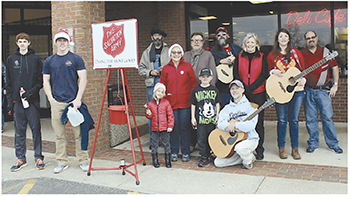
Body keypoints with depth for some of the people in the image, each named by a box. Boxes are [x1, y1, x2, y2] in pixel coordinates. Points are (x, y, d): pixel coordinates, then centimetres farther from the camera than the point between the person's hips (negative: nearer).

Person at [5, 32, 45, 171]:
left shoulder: (35, 59, 5)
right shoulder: (11, 59, 11)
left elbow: (41, 80, 3)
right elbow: (8, 82, 11)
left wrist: (32, 91, -13)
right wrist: (9, 101, 4)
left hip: (33, 100, -2)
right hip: (17, 101, 2)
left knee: (36, 129, 0)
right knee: (19, 131, 6)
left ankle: (38, 157, 9)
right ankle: (20, 158, 16)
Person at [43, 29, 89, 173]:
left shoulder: (76, 59, 3)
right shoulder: (49, 61, 11)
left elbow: (83, 79, -1)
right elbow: (46, 81, 14)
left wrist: (78, 99, -9)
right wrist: (50, 98, 1)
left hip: (73, 102, -2)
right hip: (56, 103, 3)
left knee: (79, 133, 0)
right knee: (59, 135, 7)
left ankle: (83, 161, 12)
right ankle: (62, 162, 19)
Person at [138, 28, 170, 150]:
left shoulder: (169, 51, 6)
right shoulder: (146, 53, 15)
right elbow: (141, 69, 14)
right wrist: (150, 72, -3)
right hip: (151, 85, 2)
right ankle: (153, 141, 14)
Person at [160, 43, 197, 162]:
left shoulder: (187, 66, 3)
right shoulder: (166, 69, 6)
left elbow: (194, 83, 7)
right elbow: (162, 86, 10)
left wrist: (191, 97, -1)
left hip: (185, 103, -1)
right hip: (171, 103, 1)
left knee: (185, 127, 3)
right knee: (173, 127, 5)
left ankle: (186, 152, 16)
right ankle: (174, 152, 19)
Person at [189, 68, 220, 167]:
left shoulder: (214, 90, 5)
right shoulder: (196, 90, 1)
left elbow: (217, 103, 10)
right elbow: (193, 105, 5)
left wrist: (217, 116, 3)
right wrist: (193, 117, 1)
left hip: (212, 119, 1)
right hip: (200, 119, -1)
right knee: (201, 139, 1)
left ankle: (209, 155, 26)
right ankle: (204, 157, 11)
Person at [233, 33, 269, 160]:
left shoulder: (262, 57, 7)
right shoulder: (239, 57, 10)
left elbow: (264, 74, -3)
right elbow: (236, 74, 1)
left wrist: (251, 88, -13)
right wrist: (245, 89, -11)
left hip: (258, 94, 0)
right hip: (242, 94, 1)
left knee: (258, 123, 3)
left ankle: (259, 150, 14)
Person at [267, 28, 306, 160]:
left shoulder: (296, 53, 10)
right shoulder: (272, 55, 8)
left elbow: (303, 69, 11)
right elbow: (268, 72, 12)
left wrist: (303, 79, -8)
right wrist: (273, 72, -10)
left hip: (297, 90, 1)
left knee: (294, 119, 3)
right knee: (282, 120, -1)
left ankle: (295, 148, 14)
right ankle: (281, 147, 14)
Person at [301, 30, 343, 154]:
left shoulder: (325, 52, 5)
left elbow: (335, 67, 9)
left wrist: (335, 85, 2)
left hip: (323, 90, -1)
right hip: (308, 90, 1)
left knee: (327, 117, -3)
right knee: (310, 118, 4)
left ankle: (333, 143, 11)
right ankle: (313, 143, 17)